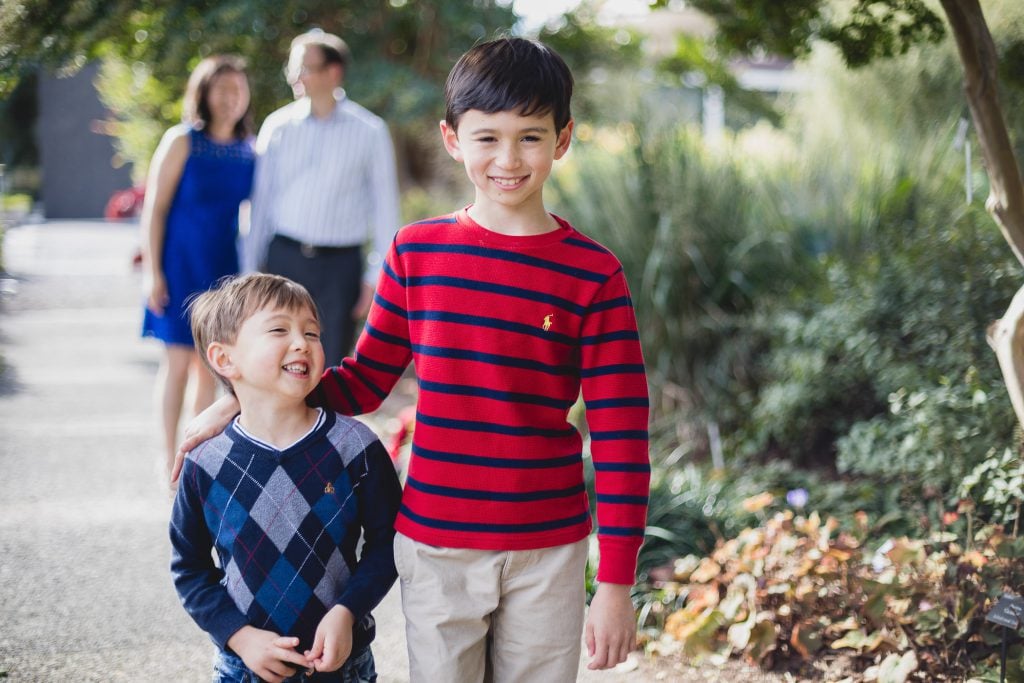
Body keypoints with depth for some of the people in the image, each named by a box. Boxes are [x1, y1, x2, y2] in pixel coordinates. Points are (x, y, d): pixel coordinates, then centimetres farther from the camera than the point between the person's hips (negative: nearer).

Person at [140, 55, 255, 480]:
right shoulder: (182, 141, -8)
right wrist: (152, 270, -12)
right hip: (182, 264, -4)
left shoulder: (249, 149, 4)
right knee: (179, 360, -1)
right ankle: (169, 457, 9)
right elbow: (154, 208, -8)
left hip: (227, 266, 4)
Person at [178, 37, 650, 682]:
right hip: (434, 544, 2)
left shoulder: (593, 274, -7)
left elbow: (621, 438, -7)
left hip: (547, 552, -1)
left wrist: (616, 586, -9)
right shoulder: (417, 252, 0)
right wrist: (241, 401, -1)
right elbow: (364, 380, 9)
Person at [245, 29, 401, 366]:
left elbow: (385, 206, 0)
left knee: (331, 372, 4)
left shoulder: (369, 131, -3)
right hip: (284, 257, 2)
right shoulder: (278, 125, 3)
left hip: (340, 263, -2)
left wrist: (375, 277, -3)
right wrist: (251, 270, 8)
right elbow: (261, 200, 8)